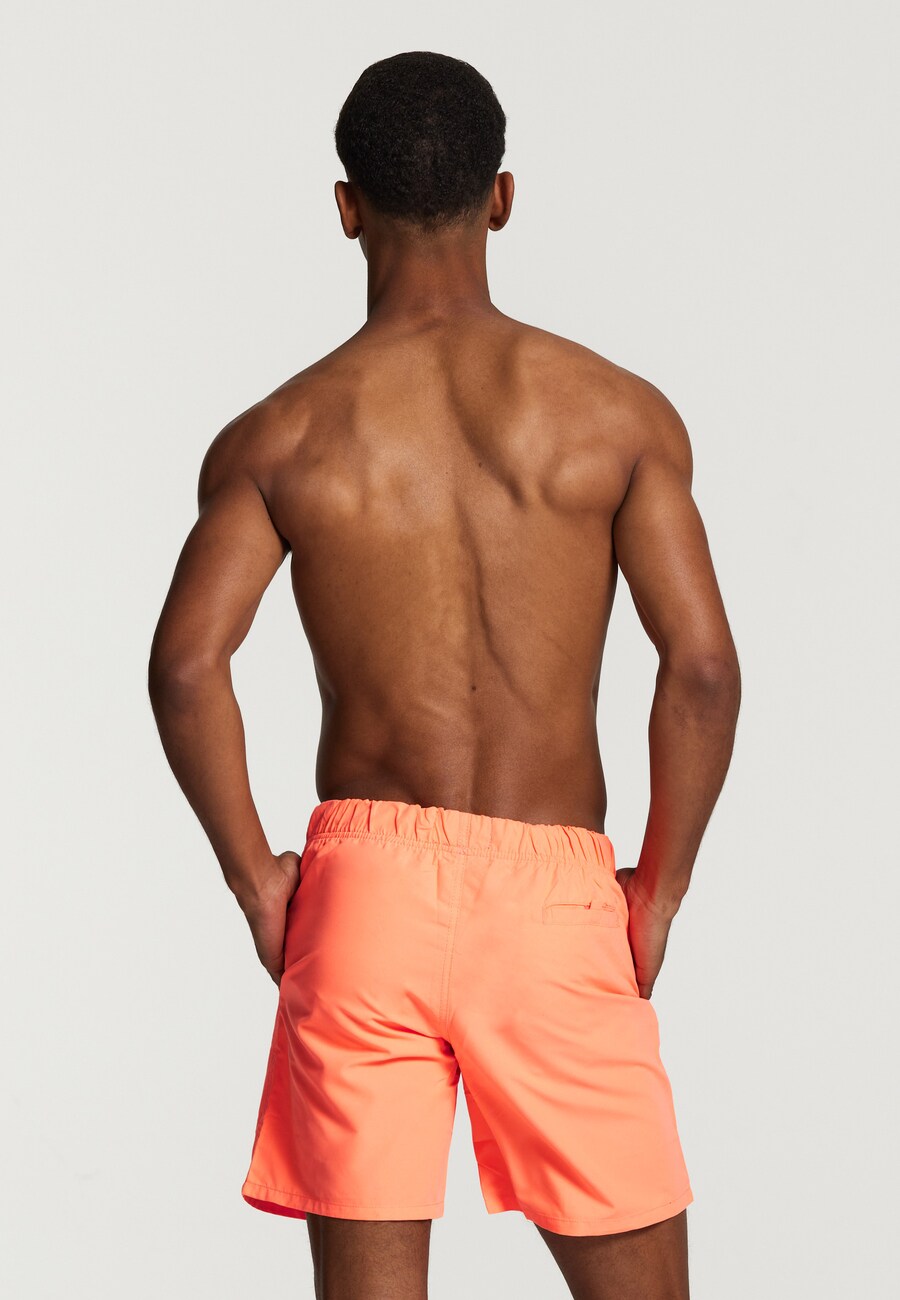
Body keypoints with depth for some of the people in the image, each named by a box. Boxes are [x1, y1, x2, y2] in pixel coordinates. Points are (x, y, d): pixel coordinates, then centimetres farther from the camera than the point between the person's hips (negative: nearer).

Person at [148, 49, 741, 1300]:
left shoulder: (279, 435, 3)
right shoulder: (618, 413, 2)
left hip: (368, 875, 1)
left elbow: (186, 665, -11)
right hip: (555, 897, 0)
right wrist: (660, 886, 3)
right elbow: (704, 667, -7)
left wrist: (253, 873, 0)